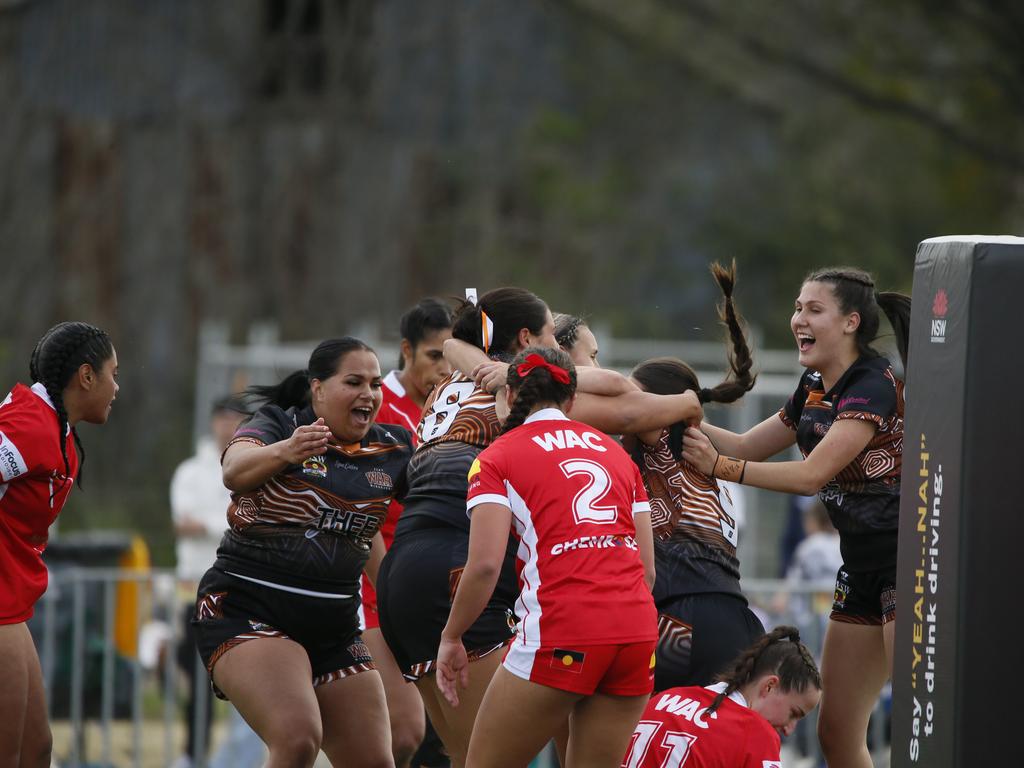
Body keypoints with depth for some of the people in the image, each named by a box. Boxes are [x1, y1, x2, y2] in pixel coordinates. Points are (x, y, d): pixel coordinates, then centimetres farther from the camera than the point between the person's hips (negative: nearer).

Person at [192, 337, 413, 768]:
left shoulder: (391, 450, 8)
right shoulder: (277, 425, -7)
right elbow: (235, 471, -27)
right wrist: (283, 452, -48)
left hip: (334, 627, 6)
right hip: (246, 611, -6)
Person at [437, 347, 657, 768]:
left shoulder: (498, 457, 6)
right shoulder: (615, 451, 21)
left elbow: (485, 565, -7)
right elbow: (647, 569, 16)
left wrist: (451, 637, 5)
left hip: (562, 630, -5)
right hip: (637, 629, 5)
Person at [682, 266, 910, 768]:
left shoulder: (874, 387, -17)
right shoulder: (816, 388, 11)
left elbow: (811, 475, -22)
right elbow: (749, 447, 19)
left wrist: (719, 467, -17)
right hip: (862, 567, 10)